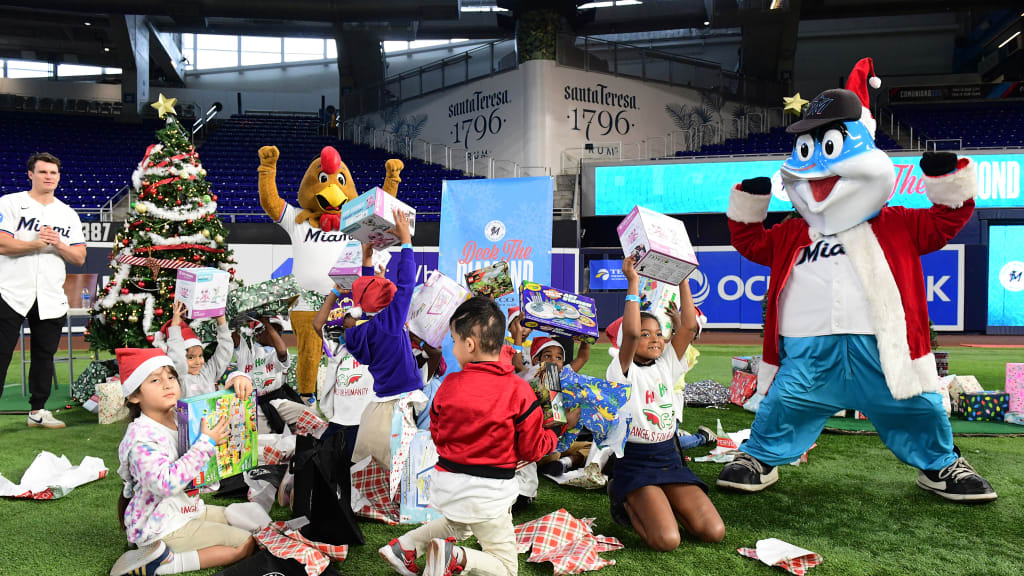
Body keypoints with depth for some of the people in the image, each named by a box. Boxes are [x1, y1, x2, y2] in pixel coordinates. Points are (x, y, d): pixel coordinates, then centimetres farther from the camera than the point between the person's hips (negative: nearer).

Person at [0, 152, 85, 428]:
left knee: (44, 355, 10)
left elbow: (80, 258, 8)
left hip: (51, 298, 4)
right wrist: (37, 243, -17)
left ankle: (38, 411, 22)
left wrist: (59, 245, -10)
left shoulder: (68, 214, 13)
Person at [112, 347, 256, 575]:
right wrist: (206, 443, -30)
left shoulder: (180, 417, -1)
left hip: (189, 509, 9)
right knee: (245, 544, -10)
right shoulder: (142, 437, -24)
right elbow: (166, 484, -34)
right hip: (163, 527, -9)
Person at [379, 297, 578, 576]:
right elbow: (532, 450, -7)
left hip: (448, 482, 5)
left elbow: (436, 434, 8)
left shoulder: (449, 385, -7)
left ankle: (405, 545, 17)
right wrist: (563, 429, 10)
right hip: (488, 494, -4)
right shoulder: (519, 390, -16)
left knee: (456, 526, 36)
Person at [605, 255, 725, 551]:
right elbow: (631, 332, -28)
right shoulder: (622, 371, -9)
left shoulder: (666, 365, 8)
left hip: (669, 458, 6)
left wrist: (683, 279, -5)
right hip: (635, 462, -6)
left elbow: (690, 327, -3)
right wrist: (633, 283, -24)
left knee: (714, 532, -9)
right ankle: (625, 500, 7)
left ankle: (658, 503, 16)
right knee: (667, 540, -23)